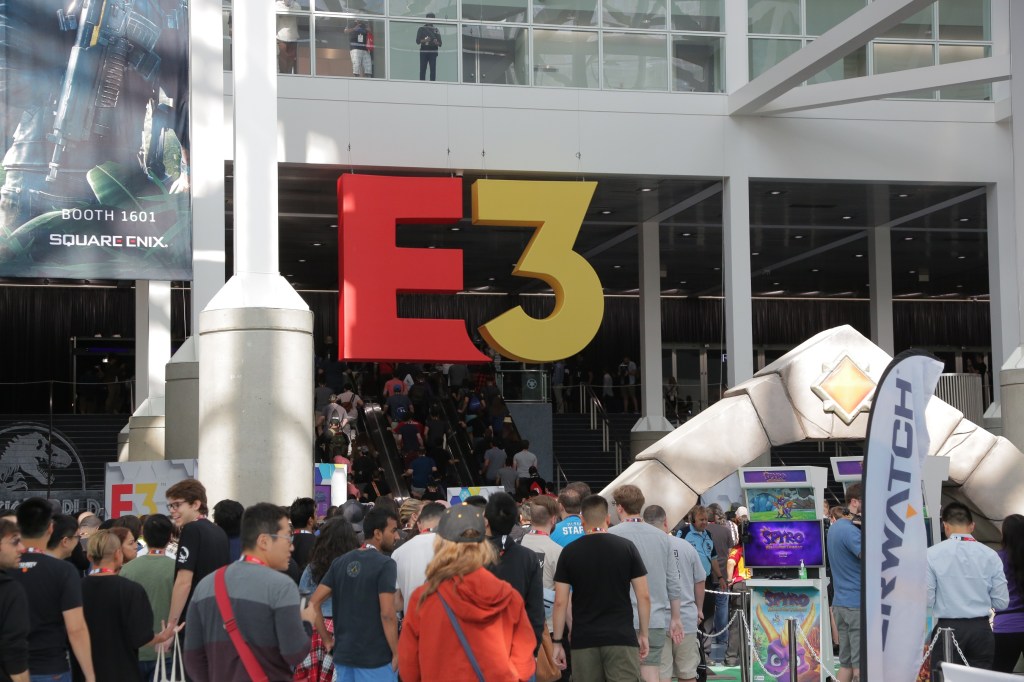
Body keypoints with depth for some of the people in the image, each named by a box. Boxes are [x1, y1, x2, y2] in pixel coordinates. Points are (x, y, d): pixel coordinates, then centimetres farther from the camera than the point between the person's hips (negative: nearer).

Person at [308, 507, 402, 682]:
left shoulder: (340, 562, 8)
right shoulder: (385, 564, -12)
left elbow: (313, 603, 4)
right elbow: (387, 614, -18)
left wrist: (327, 640, 8)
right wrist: (396, 653, -10)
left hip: (343, 654, 6)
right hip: (375, 657, -6)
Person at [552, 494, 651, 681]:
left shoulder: (569, 552, 1)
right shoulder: (627, 547, 1)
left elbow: (560, 602, -1)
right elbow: (643, 596, 0)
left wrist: (557, 642, 5)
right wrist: (643, 634, 10)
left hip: (583, 639, 1)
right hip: (621, 637, -1)